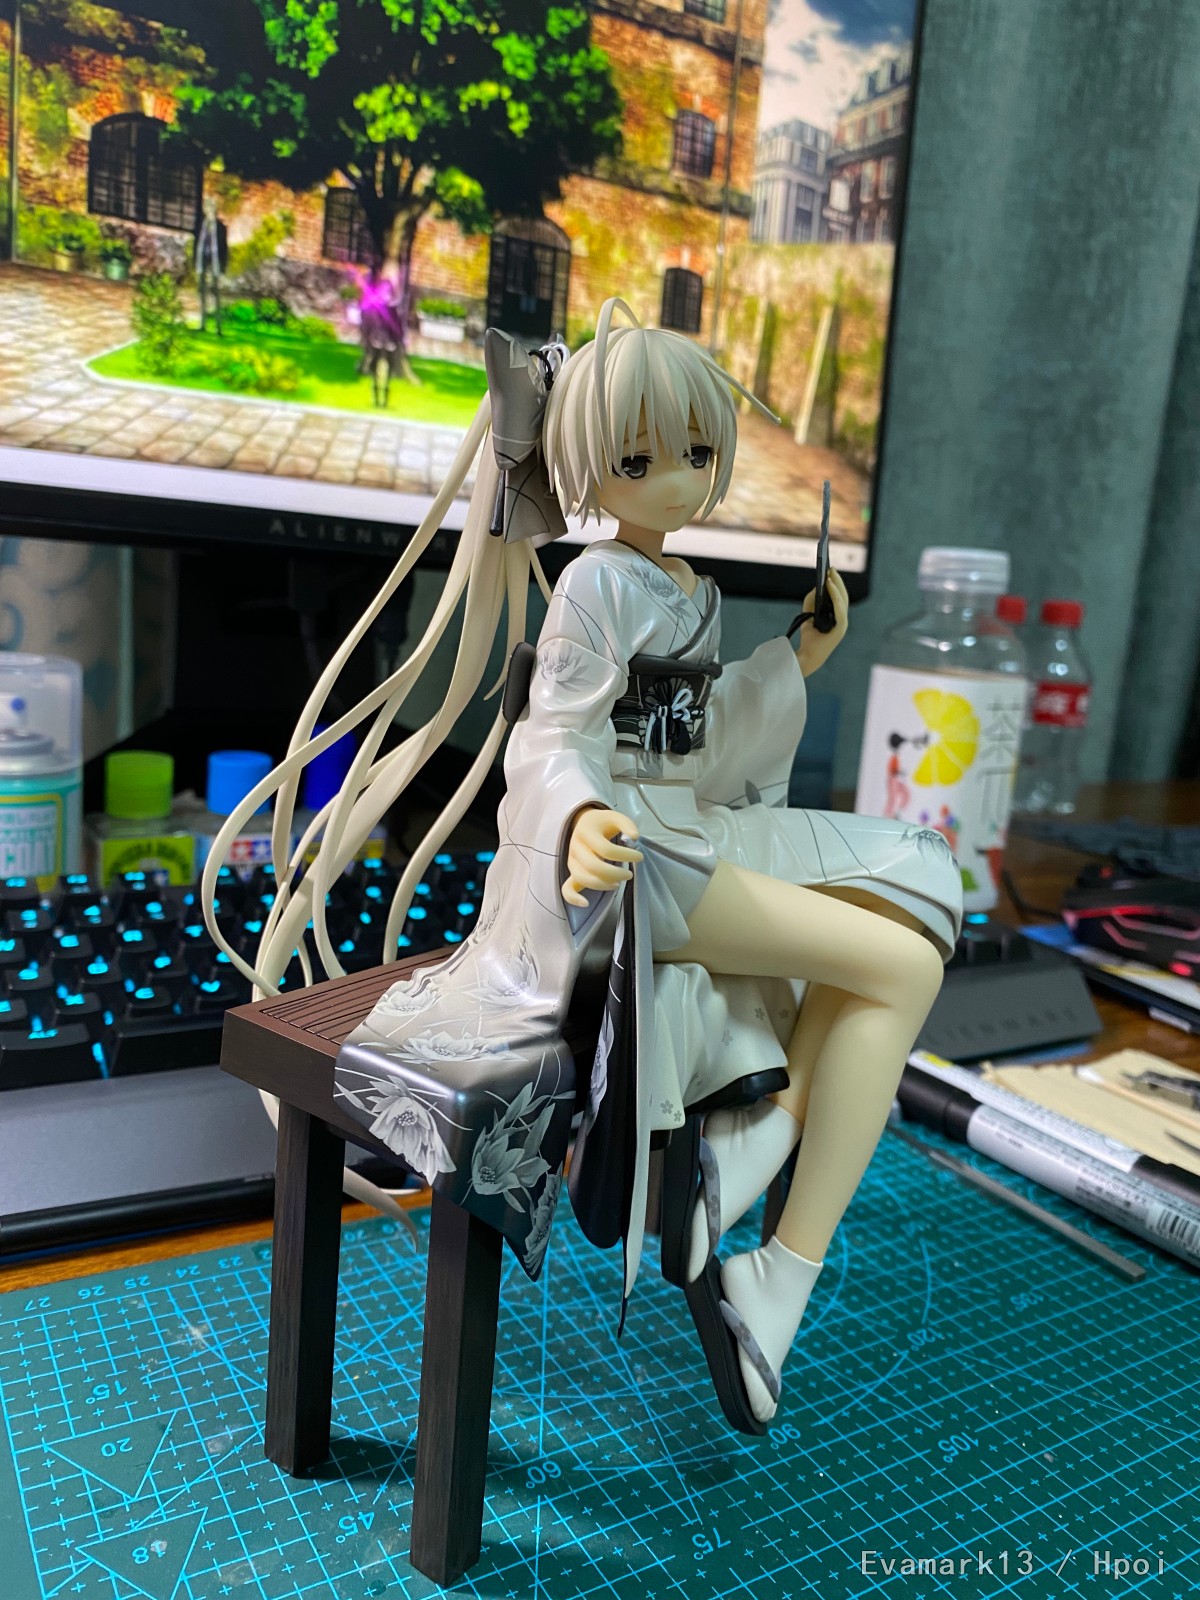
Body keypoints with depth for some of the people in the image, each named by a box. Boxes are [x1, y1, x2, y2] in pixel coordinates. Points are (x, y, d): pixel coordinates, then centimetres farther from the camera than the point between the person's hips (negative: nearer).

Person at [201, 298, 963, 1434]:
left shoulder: (695, 593, 18)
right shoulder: (599, 585, -9)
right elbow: (552, 742, -16)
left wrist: (798, 662, 20)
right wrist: (580, 821, -38)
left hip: (691, 837, 9)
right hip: (619, 859, -9)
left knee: (915, 904, 1)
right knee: (901, 965, -15)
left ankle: (775, 1125, -11)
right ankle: (785, 1271, -10)